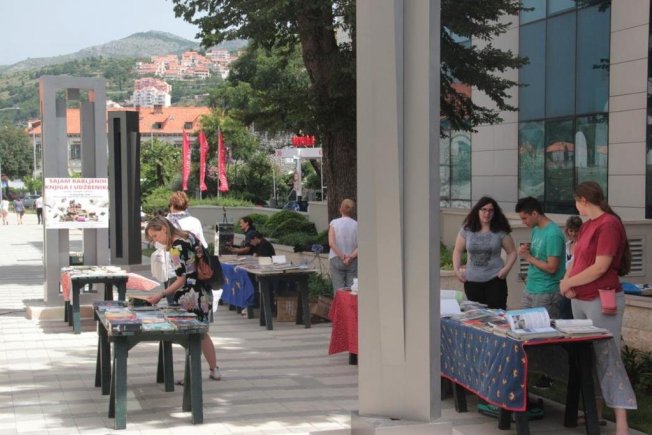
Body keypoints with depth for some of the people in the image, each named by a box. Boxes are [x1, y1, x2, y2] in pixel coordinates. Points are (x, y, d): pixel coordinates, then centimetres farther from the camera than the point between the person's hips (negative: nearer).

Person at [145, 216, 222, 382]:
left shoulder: (176, 248, -19)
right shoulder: (189, 236, 7)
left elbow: (182, 280, -20)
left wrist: (161, 295, -18)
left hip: (190, 297, -10)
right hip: (204, 292, 10)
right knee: (201, 333, 20)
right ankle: (214, 370, 28)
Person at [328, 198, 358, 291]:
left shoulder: (334, 223, -3)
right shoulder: (356, 225, 1)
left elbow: (331, 243, -12)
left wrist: (342, 257, -10)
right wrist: (351, 257, -11)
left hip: (336, 259, -1)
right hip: (353, 262, 1)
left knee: (338, 289, -1)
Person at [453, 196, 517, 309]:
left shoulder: (500, 231, -2)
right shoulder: (467, 229, 2)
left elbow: (512, 252, 5)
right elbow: (457, 251, 10)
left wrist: (506, 269, -9)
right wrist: (457, 269, -2)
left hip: (495, 280, -2)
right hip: (472, 281, 2)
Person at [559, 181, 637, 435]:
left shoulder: (609, 224, -14)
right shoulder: (586, 226, 13)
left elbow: (600, 267, -19)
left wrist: (569, 282, -9)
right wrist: (566, 282, -4)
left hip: (602, 300, -9)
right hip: (580, 300, 9)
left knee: (607, 358, -10)